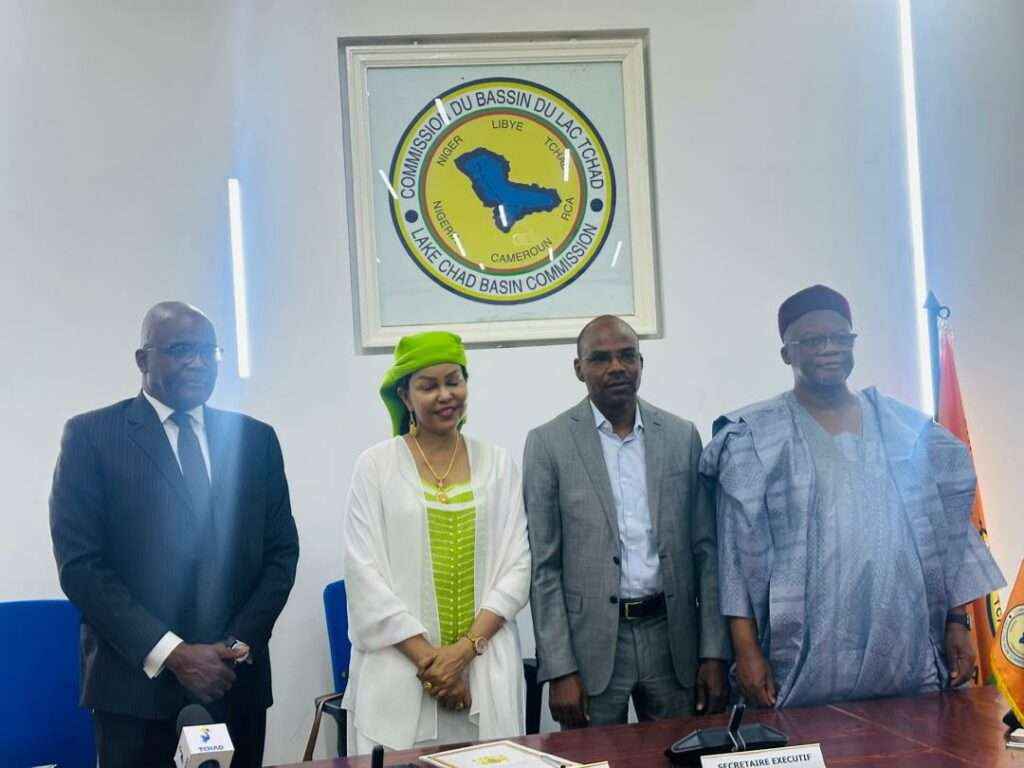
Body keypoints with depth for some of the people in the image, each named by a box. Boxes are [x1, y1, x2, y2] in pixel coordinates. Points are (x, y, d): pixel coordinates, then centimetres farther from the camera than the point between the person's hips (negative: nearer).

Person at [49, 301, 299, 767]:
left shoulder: (255, 439, 9)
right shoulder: (91, 436, -2)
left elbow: (281, 552, 8)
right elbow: (80, 565, -8)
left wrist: (239, 644, -6)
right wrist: (171, 652, -13)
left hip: (237, 682, 3)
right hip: (136, 684, -3)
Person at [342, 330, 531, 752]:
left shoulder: (497, 464, 7)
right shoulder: (376, 465, 1)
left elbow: (517, 567, 3)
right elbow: (364, 574, -4)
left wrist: (466, 648, -10)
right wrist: (428, 658, -11)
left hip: (486, 671, 2)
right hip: (400, 672, -2)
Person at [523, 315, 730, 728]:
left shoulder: (682, 436, 5)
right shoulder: (549, 442, -3)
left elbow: (705, 549, 6)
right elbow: (543, 565, -4)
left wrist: (714, 652, 1)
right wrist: (560, 669, -9)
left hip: (673, 637, 2)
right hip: (591, 643, -2)